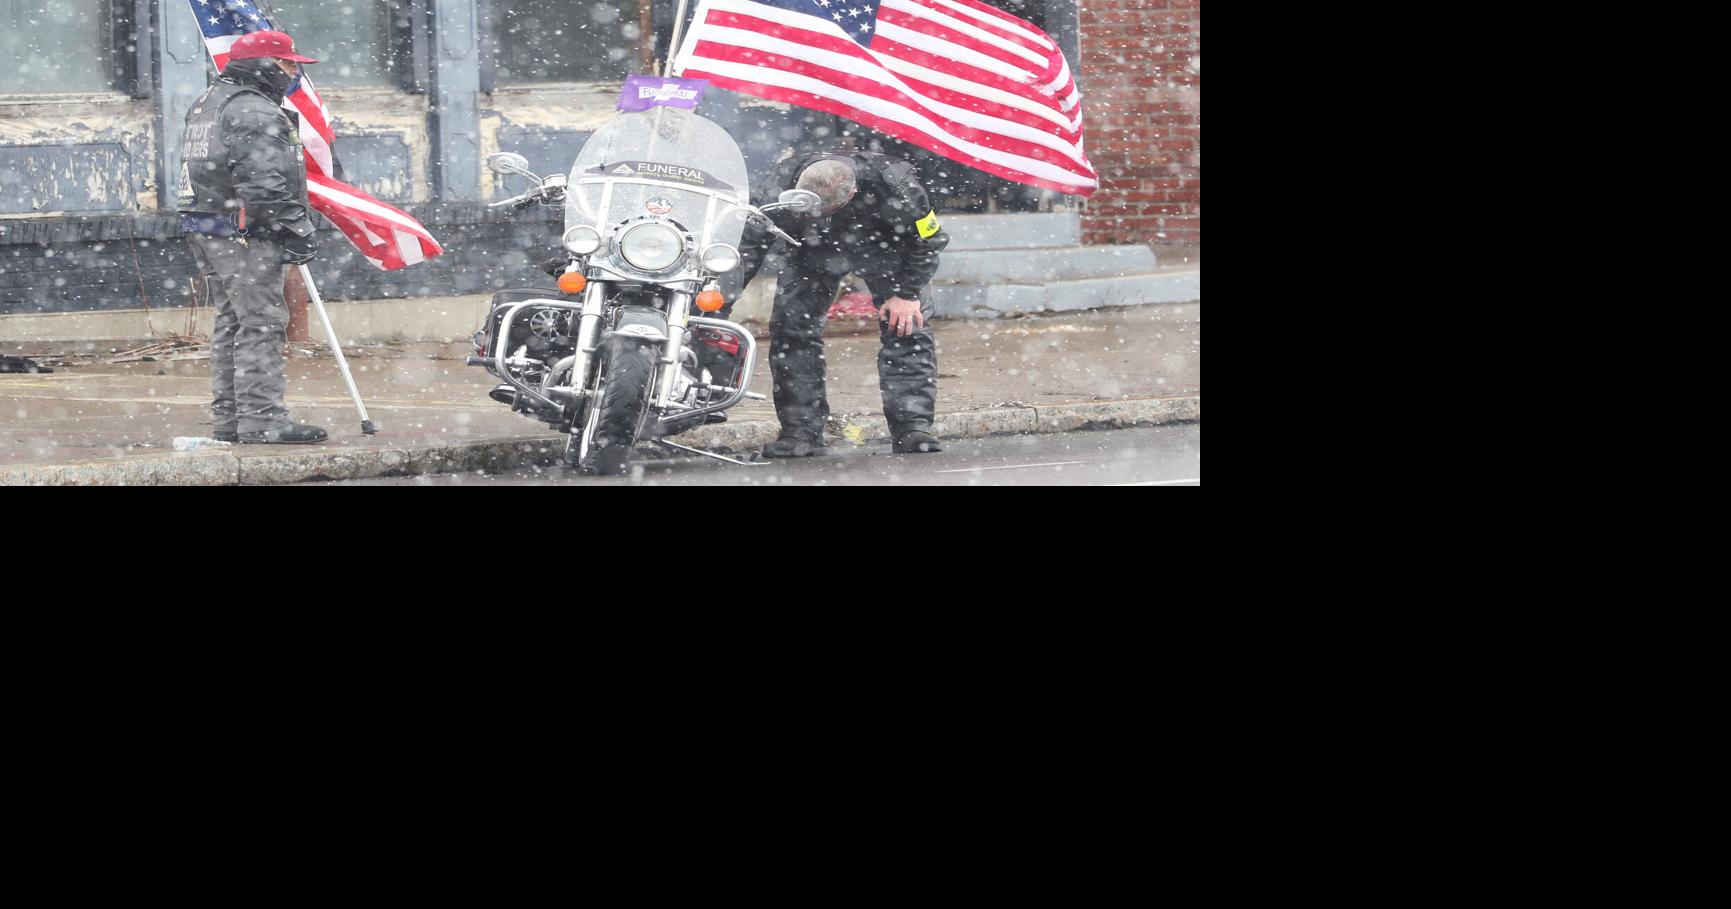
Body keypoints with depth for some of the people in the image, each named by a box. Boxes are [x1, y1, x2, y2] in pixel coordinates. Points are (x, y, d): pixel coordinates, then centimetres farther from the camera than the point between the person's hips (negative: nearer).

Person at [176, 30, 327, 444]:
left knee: (231, 323, 14)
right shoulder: (254, 113, -15)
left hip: (205, 230, 10)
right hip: (245, 235, -10)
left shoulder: (208, 104, 19)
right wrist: (297, 231, -18)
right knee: (262, 323, -9)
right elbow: (265, 184, -23)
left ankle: (228, 417, 16)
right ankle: (262, 418, -12)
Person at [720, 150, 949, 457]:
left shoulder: (895, 185, -37)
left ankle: (913, 424, -12)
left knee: (907, 325, -16)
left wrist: (907, 294, -19)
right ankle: (801, 429, -8)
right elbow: (749, 243, -26)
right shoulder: (776, 189, -36)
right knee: (790, 324, -14)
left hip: (881, 245, -1)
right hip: (814, 251, 1)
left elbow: (927, 240, -18)